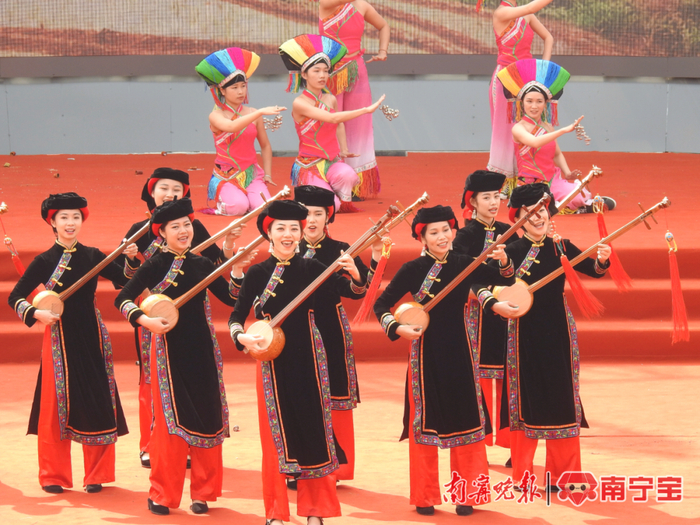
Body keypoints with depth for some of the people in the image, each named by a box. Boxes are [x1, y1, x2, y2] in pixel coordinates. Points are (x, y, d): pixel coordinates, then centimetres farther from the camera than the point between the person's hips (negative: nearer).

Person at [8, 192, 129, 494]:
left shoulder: (92, 257, 5)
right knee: (57, 404, 1)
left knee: (97, 403, 2)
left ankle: (96, 475, 14)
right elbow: (15, 298, -2)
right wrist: (36, 313, -19)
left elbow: (125, 282, 1)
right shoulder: (44, 261, -2)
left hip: (92, 338, 2)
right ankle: (53, 477, 12)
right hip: (59, 339, -2)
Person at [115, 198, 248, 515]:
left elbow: (231, 298, 7)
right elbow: (122, 300, -9)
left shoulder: (201, 264, 8)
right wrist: (146, 320, -24)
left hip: (202, 350, 4)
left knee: (206, 417, 6)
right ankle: (162, 495, 9)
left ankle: (202, 492, 17)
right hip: (169, 350, -4)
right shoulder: (155, 266, -5)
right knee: (170, 418, -2)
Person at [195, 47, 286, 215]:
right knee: (238, 206, -31)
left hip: (251, 173, 3)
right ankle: (219, 201, 4)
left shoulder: (252, 114, 6)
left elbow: (265, 145, 16)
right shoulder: (216, 116, -7)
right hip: (225, 176, -3)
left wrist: (267, 174, 7)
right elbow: (232, 127, -30)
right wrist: (260, 112, -36)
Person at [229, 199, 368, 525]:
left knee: (313, 427, 5)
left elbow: (354, 293, -6)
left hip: (308, 360, 1)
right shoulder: (257, 273, -3)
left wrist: (354, 275, -27)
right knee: (276, 432, 3)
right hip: (273, 361, -1)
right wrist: (242, 337, -23)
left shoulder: (311, 269, 0)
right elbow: (236, 317, -2)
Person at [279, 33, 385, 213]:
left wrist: (344, 150, 19)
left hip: (332, 162, 4)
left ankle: (345, 203, -3)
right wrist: (367, 109, -25)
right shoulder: (299, 103, -14)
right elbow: (332, 118, -25)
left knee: (347, 175, -33)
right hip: (309, 164, -4)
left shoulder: (331, 100, 7)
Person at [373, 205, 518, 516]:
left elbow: (506, 280, 0)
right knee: (425, 421, 5)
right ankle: (425, 497, 16)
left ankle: (466, 495, 15)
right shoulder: (412, 270, -5)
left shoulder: (464, 265, 1)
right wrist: (397, 328, -18)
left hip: (459, 353, 2)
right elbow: (381, 305, -2)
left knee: (465, 420, 5)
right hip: (426, 353, -2)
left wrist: (504, 262, -20)